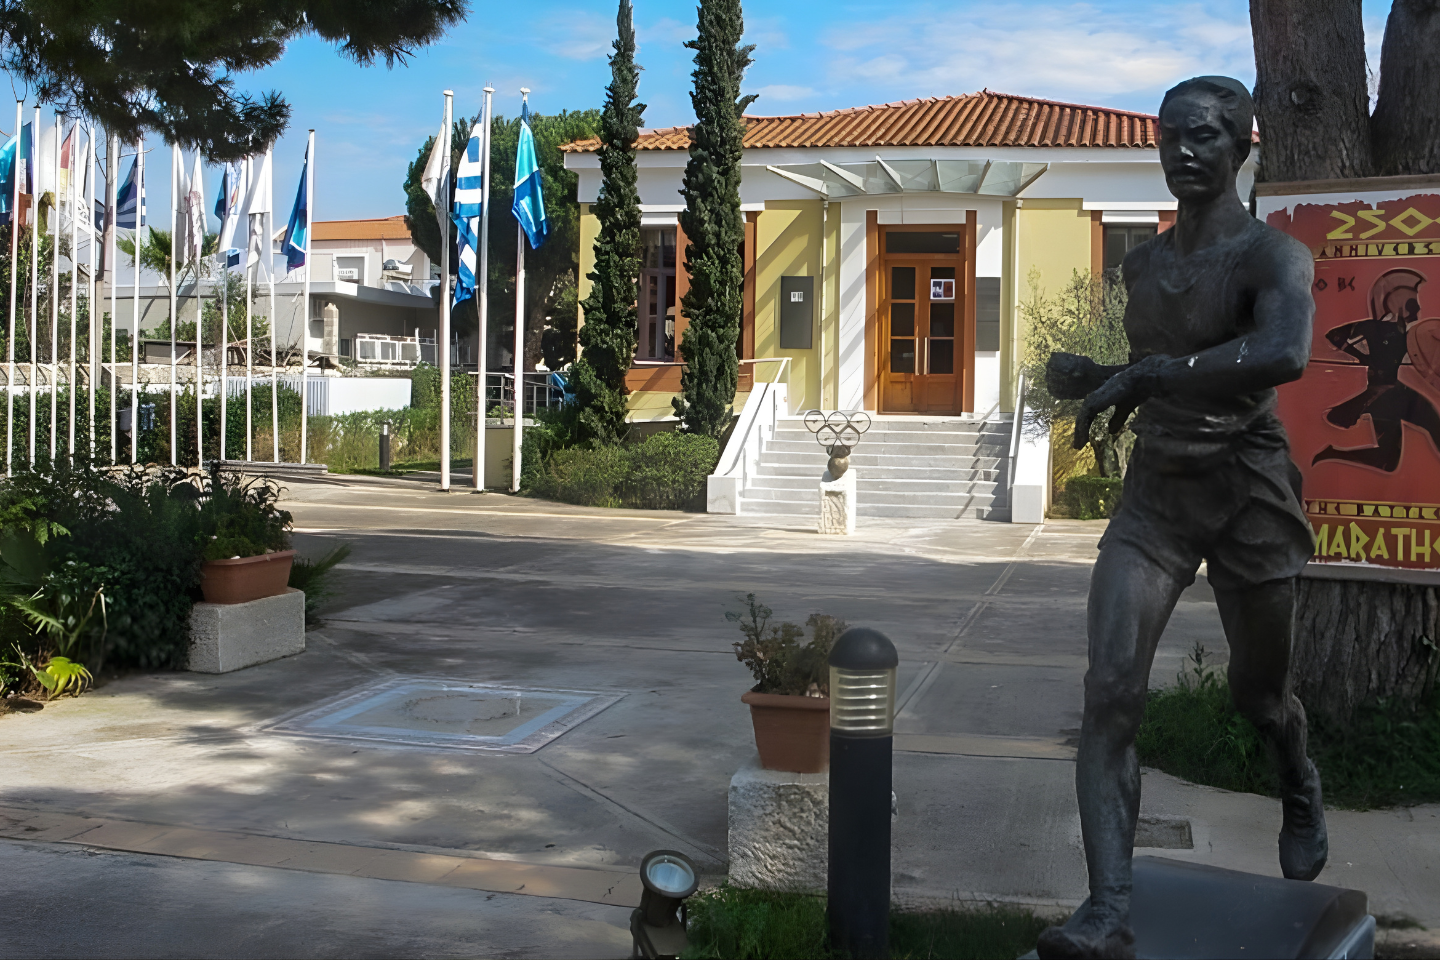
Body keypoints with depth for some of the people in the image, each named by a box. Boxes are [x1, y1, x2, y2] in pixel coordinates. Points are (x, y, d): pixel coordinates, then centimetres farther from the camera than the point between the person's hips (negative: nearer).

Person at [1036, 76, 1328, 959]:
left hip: (1248, 493, -4)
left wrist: (1148, 377, -35)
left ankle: (1302, 793, 52)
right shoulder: (1142, 264, 8)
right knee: (1110, 692, -15)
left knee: (1258, 691, 16)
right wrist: (1093, 378, 4)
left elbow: (1287, 353, -36)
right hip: (1153, 495, 4)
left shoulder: (1272, 256, -13)